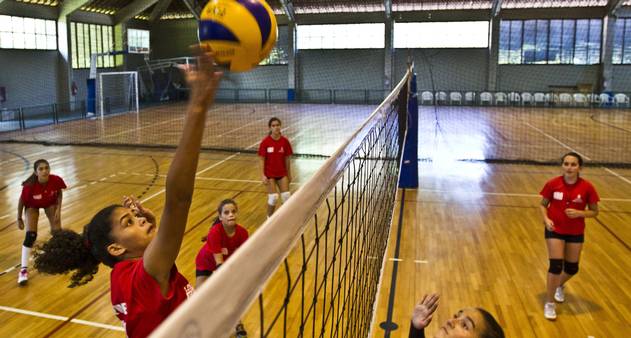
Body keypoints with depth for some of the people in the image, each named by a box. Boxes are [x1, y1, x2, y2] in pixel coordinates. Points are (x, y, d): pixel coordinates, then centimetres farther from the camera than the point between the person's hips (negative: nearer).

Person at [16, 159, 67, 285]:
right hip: (32, 206, -2)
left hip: (51, 203, 2)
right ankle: (24, 269, -5)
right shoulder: (29, 186, -38)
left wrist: (58, 209, -16)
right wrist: (19, 218, -8)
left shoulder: (56, 180, -33)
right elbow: (22, 201, -19)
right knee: (31, 235, -14)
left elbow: (59, 193, -10)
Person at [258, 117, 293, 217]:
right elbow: (262, 160, -8)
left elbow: (287, 159, 3)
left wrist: (289, 174, 7)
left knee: (286, 196, 0)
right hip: (270, 174, -3)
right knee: (273, 197, -4)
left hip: (282, 173, 3)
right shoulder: (265, 142, -12)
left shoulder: (285, 141, -5)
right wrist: (263, 175, -13)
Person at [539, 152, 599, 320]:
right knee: (556, 265, -10)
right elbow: (543, 204, 0)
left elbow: (594, 211, -3)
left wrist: (579, 213, -22)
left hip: (576, 233, 2)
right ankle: (549, 303, 6)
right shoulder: (552, 184, -12)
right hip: (555, 230, -2)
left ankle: (559, 286, 49)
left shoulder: (587, 187, -12)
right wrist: (546, 219, -18)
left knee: (572, 268, 14)